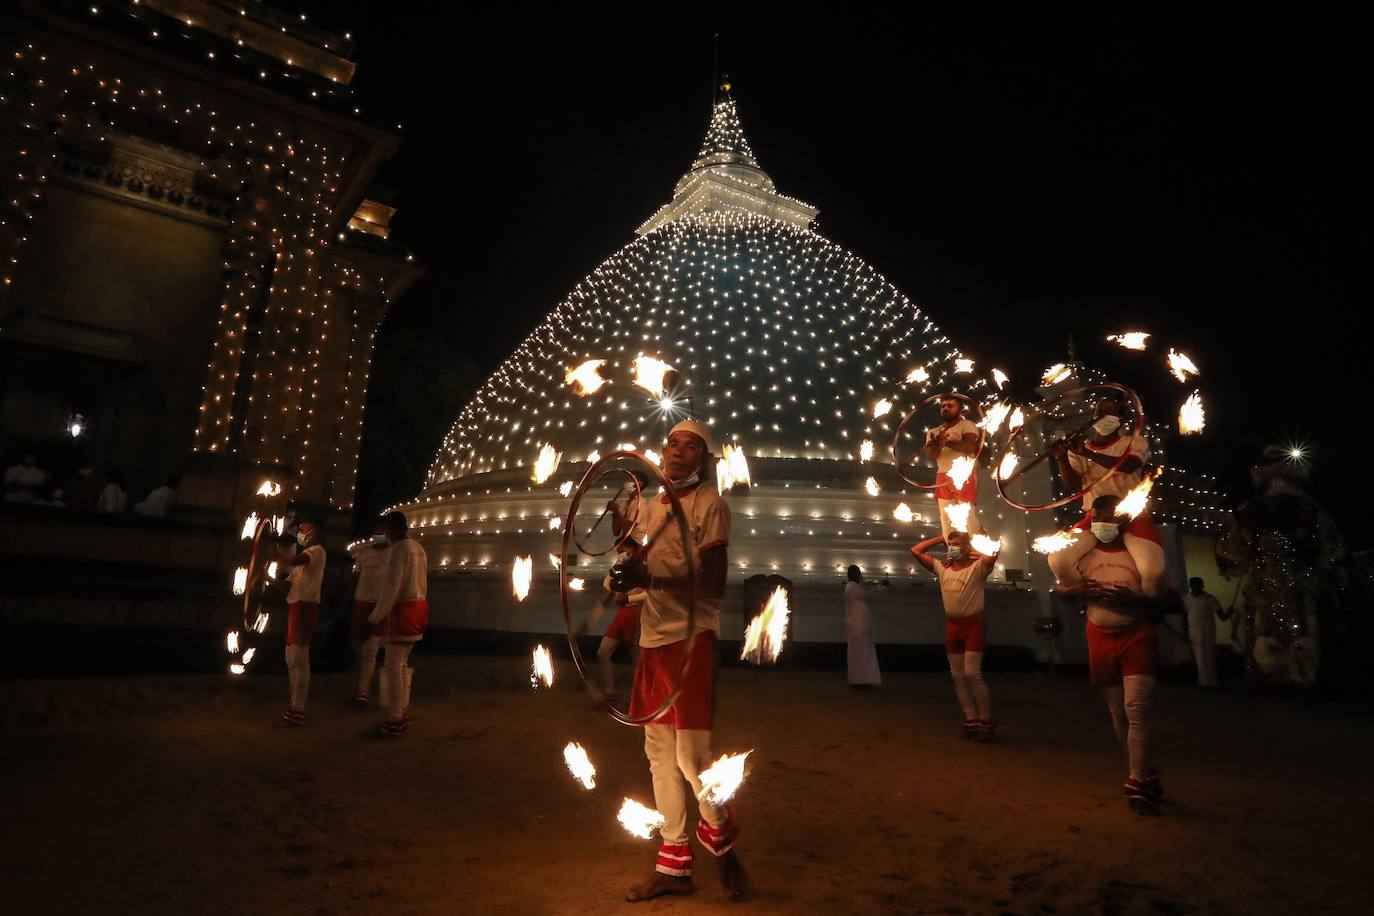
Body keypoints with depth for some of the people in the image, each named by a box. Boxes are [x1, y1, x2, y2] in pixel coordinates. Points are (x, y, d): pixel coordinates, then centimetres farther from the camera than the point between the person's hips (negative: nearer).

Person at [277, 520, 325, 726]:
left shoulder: (317, 550, -6)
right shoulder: (305, 554, 26)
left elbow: (293, 561, -26)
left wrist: (278, 546, -11)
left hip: (305, 606, -11)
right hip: (296, 605, 11)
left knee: (299, 657, -12)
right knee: (291, 657, 14)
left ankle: (299, 710, -11)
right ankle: (295, 705, 22)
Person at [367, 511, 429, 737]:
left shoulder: (398, 549, -14)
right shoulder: (418, 548, 14)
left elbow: (391, 587, -19)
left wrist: (375, 617, -12)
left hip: (401, 610, -9)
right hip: (418, 607, 9)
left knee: (392, 666, -3)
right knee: (402, 664, 17)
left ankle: (395, 721, 0)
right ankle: (403, 714, 24)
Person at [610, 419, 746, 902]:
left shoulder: (710, 505, -7)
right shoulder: (650, 507, 15)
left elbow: (714, 582, -16)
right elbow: (636, 565, 16)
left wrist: (649, 579, -27)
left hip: (692, 637, -7)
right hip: (653, 638, 7)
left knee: (691, 755, -7)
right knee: (659, 754, 12)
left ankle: (722, 842, 22)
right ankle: (673, 864, 27)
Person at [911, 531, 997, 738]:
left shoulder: (977, 567, -7)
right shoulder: (942, 568, 9)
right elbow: (916, 551, 12)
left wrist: (972, 543, -9)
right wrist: (940, 539, 10)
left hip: (973, 624, -6)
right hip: (952, 625, 6)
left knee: (972, 674, -11)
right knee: (957, 676, 7)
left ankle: (986, 721, 3)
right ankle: (971, 720, 17)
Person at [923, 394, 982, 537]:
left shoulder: (966, 425, 1)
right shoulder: (933, 432, 16)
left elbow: (970, 447, -18)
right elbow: (931, 456, -2)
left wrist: (947, 441, -20)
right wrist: (938, 444, -22)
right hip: (943, 478, 6)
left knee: (968, 516, -9)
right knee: (946, 518, 6)